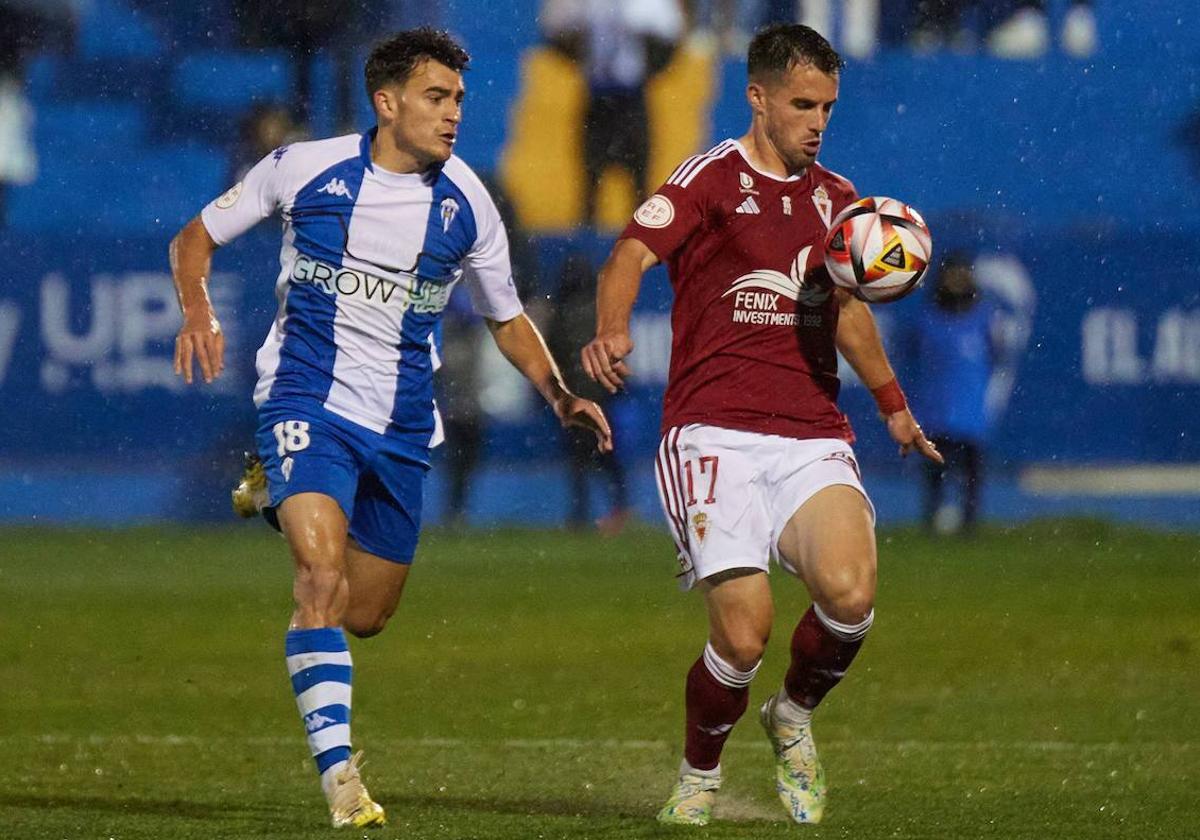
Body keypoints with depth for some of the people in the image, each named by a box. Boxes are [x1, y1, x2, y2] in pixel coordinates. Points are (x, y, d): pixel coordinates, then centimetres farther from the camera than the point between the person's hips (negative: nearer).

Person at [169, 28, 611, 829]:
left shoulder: (466, 205, 1)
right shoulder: (303, 168, -6)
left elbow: (507, 319, 15)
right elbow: (197, 237, 6)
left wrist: (561, 395, -1)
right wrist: (198, 310, -15)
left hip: (402, 426, 4)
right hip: (309, 403, -4)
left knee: (366, 615, 13)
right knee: (324, 578, -25)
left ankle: (288, 506, 45)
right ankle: (337, 765, -23)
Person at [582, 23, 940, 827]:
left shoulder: (837, 197, 17)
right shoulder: (713, 179, 0)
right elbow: (630, 256, -15)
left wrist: (893, 404, 42)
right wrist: (613, 332, -35)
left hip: (813, 440, 4)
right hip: (716, 435, -4)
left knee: (850, 591, -24)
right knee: (744, 632, -17)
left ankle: (795, 717, 8)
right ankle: (698, 778, 12)